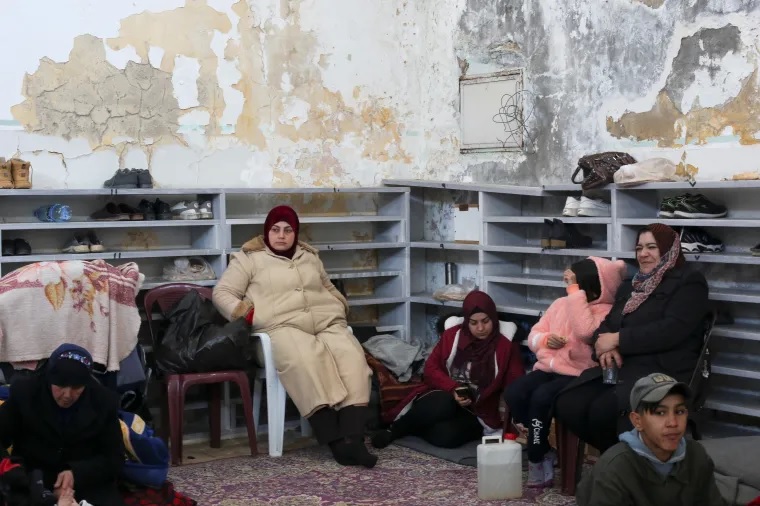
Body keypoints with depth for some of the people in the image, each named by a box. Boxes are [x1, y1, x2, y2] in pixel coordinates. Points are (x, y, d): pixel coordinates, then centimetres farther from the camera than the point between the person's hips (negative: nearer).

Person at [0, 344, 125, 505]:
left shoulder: (104, 401, -6)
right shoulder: (24, 391, -7)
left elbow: (114, 457, -2)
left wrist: (76, 474, -20)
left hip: (87, 480, 1)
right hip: (32, 477, -1)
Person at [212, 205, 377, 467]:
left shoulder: (310, 256, 27)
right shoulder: (249, 258, 12)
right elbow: (222, 293, 8)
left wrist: (341, 306, 18)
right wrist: (246, 314, -9)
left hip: (327, 323, 5)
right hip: (283, 326, -4)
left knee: (352, 357, -28)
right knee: (304, 362, -38)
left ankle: (353, 439, -39)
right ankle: (336, 441, -42)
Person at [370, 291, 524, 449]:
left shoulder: (506, 348, -1)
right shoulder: (452, 336, 4)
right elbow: (430, 369, 2)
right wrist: (453, 389, -17)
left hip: (475, 414, -1)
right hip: (443, 398, 1)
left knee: (446, 436, -35)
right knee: (443, 404, -37)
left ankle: (411, 428, -4)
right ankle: (395, 428, -13)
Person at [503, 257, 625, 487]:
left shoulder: (606, 311, -7)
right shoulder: (561, 303, 14)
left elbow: (584, 332, -28)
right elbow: (533, 336, 17)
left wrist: (574, 291, -22)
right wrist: (545, 340, -8)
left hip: (578, 375, -6)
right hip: (548, 368, 7)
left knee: (541, 397, -32)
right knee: (513, 393, -21)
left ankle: (537, 460, -13)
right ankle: (544, 452, -7)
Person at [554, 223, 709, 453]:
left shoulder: (689, 283, 1)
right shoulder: (631, 287, 25)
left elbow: (671, 330, -14)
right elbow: (607, 324, 19)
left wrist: (618, 340, -12)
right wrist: (605, 346, -7)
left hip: (662, 370, -7)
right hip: (620, 367, 7)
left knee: (602, 411, -32)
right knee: (567, 406, -19)